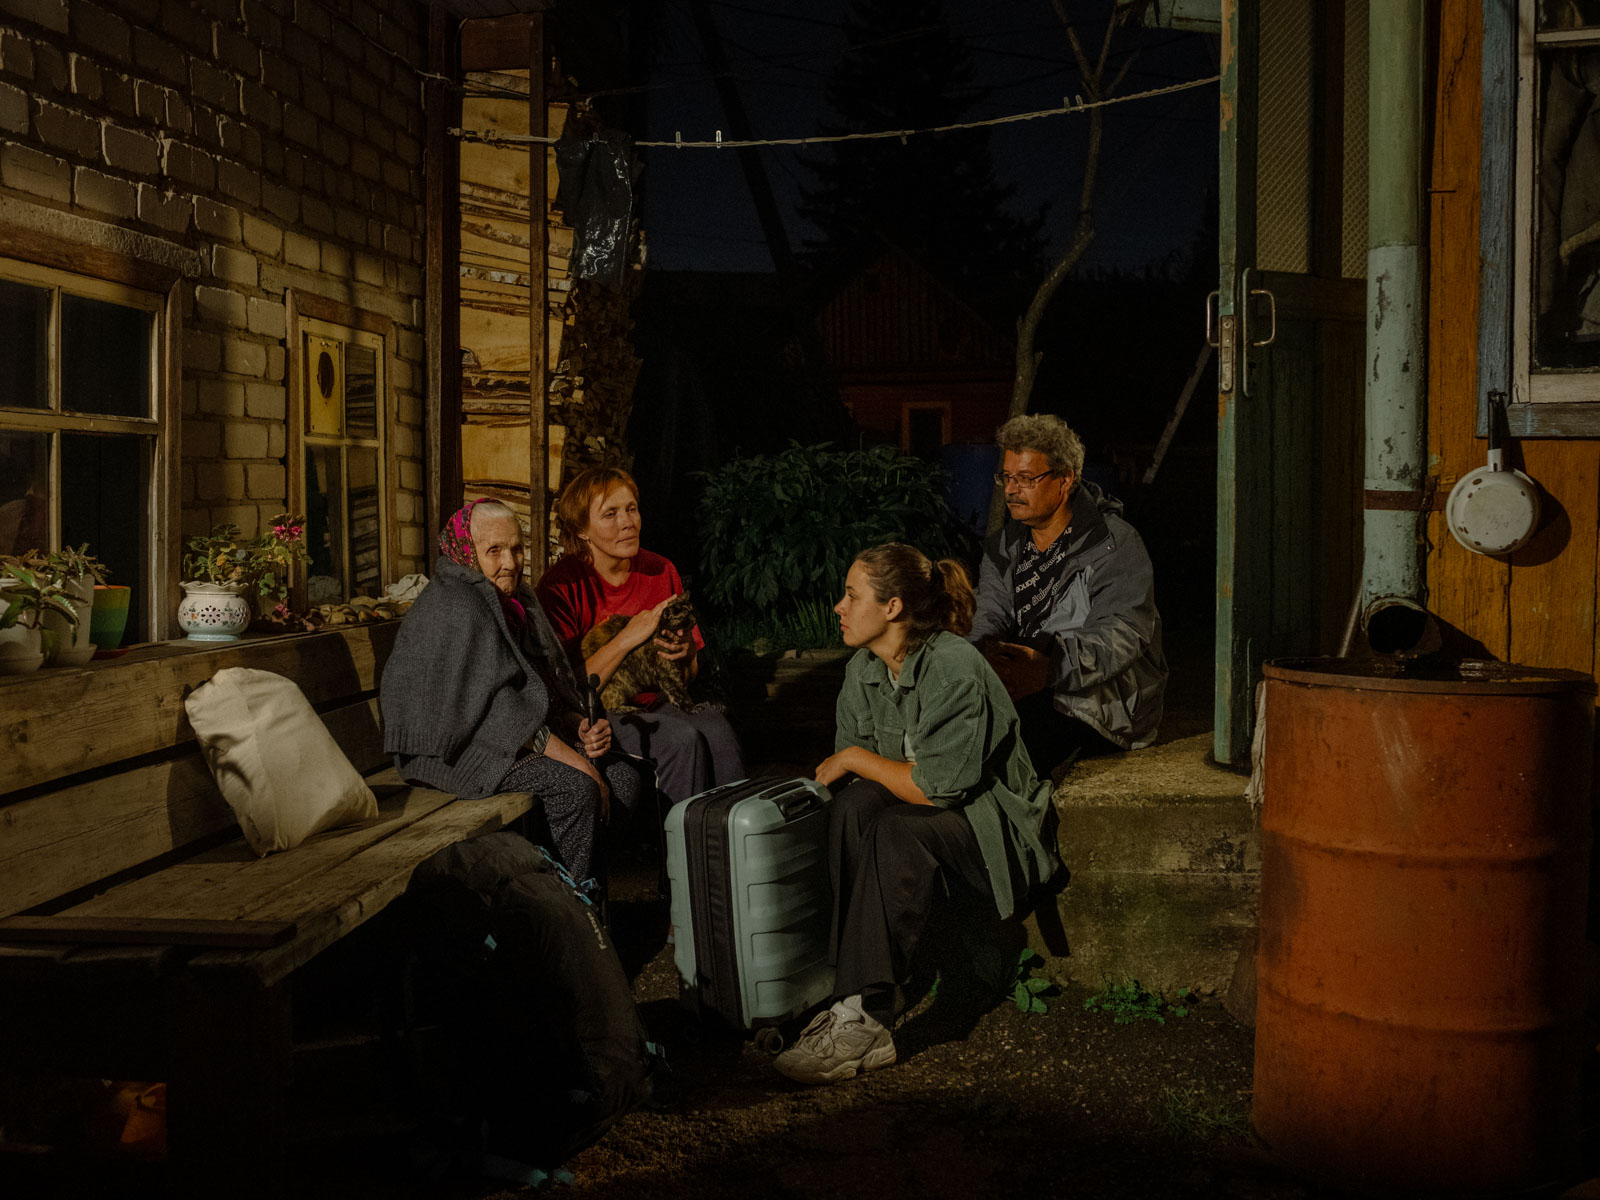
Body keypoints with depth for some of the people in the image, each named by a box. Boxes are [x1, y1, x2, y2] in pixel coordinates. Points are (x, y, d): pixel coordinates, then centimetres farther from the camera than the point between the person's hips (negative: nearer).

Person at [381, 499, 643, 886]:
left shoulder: (515, 601, 14)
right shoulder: (453, 608, -15)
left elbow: (550, 687, 13)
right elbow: (495, 707, -22)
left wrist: (581, 727, -8)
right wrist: (574, 759, -24)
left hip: (523, 738, 9)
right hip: (453, 748, -9)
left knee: (623, 775, -8)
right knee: (576, 788, -28)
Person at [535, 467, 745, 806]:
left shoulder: (661, 572, 5)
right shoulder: (562, 586, -12)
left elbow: (690, 674, 13)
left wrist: (685, 652, -12)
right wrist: (628, 638, -21)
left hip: (652, 703, 5)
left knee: (716, 728, -25)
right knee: (681, 739, -29)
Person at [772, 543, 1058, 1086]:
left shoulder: (955, 667, -21)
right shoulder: (863, 670, 3)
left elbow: (939, 787, -24)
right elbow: (847, 769, 8)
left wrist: (856, 759, -14)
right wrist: (844, 769, -15)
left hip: (993, 825, -6)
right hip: (922, 811, 6)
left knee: (899, 831, -35)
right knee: (853, 805, -25)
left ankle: (864, 1020, -34)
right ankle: (850, 996, -28)